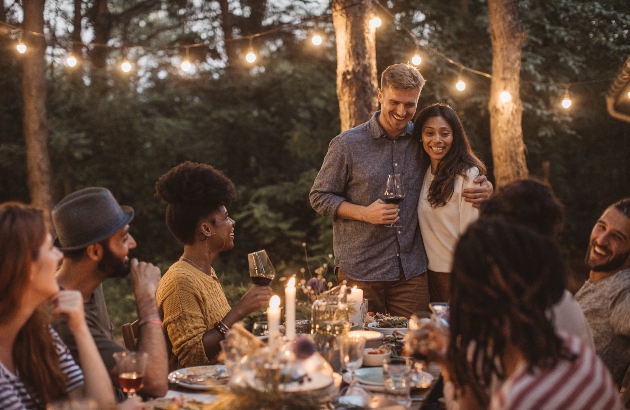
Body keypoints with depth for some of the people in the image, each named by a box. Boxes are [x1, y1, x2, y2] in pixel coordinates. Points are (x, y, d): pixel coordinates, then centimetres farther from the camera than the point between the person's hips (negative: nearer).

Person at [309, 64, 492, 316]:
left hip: (411, 273, 3)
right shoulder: (347, 144, -2)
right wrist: (364, 213, -13)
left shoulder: (423, 140, 6)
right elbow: (319, 197, 1)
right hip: (359, 272, -2)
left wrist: (482, 187, -1)